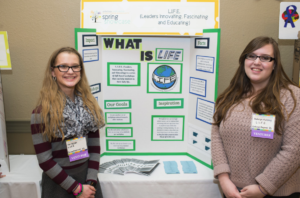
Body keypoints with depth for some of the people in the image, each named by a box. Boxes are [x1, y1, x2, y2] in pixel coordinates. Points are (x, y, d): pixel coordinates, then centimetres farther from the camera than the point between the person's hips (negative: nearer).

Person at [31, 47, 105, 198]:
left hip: (87, 175, 4)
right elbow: (44, 161, -13)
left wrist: (90, 182, -7)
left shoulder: (89, 104, 0)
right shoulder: (42, 111, -13)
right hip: (58, 182, -3)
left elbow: (95, 147, 1)